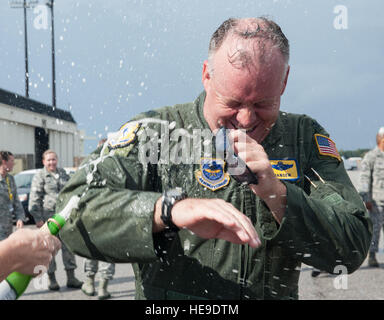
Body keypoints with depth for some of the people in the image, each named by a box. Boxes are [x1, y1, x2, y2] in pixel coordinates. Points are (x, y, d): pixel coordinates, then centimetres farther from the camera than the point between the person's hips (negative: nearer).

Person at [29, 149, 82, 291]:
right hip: (48, 215, -5)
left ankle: (71, 278, 10)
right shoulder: (39, 176, -3)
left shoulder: (63, 173, 14)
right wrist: (38, 218, -12)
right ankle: (52, 279, 11)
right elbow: (34, 198, -7)